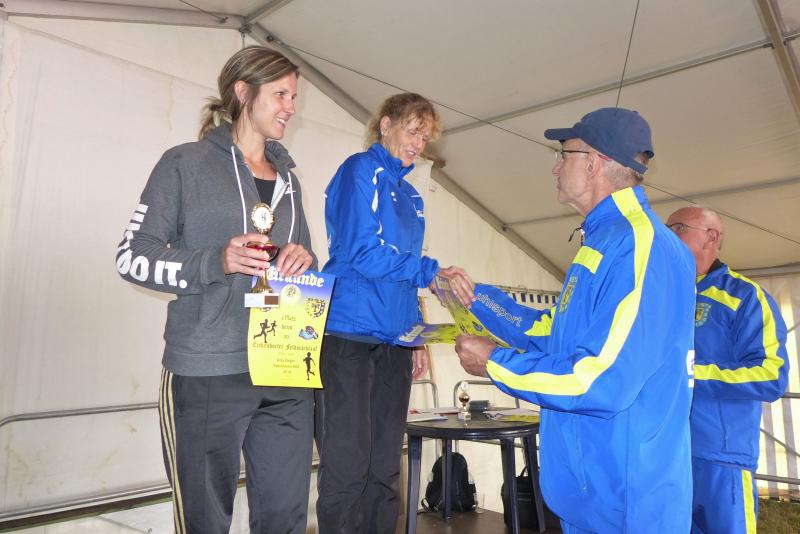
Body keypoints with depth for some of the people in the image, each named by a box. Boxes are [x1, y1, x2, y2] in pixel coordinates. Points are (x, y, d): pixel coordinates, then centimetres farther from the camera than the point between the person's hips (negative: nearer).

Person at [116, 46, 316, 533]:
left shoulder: (288, 178, 18)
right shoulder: (186, 164, 1)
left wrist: (303, 260, -1)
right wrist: (216, 262, -18)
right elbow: (132, 257, -3)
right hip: (207, 373, -5)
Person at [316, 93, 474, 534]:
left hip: (393, 341, 8)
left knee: (384, 470, 11)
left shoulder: (410, 195, 21)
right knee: (348, 468, -3)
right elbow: (363, 253, -14)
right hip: (350, 335, -7)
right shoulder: (361, 170, -2)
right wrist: (434, 273, -15)